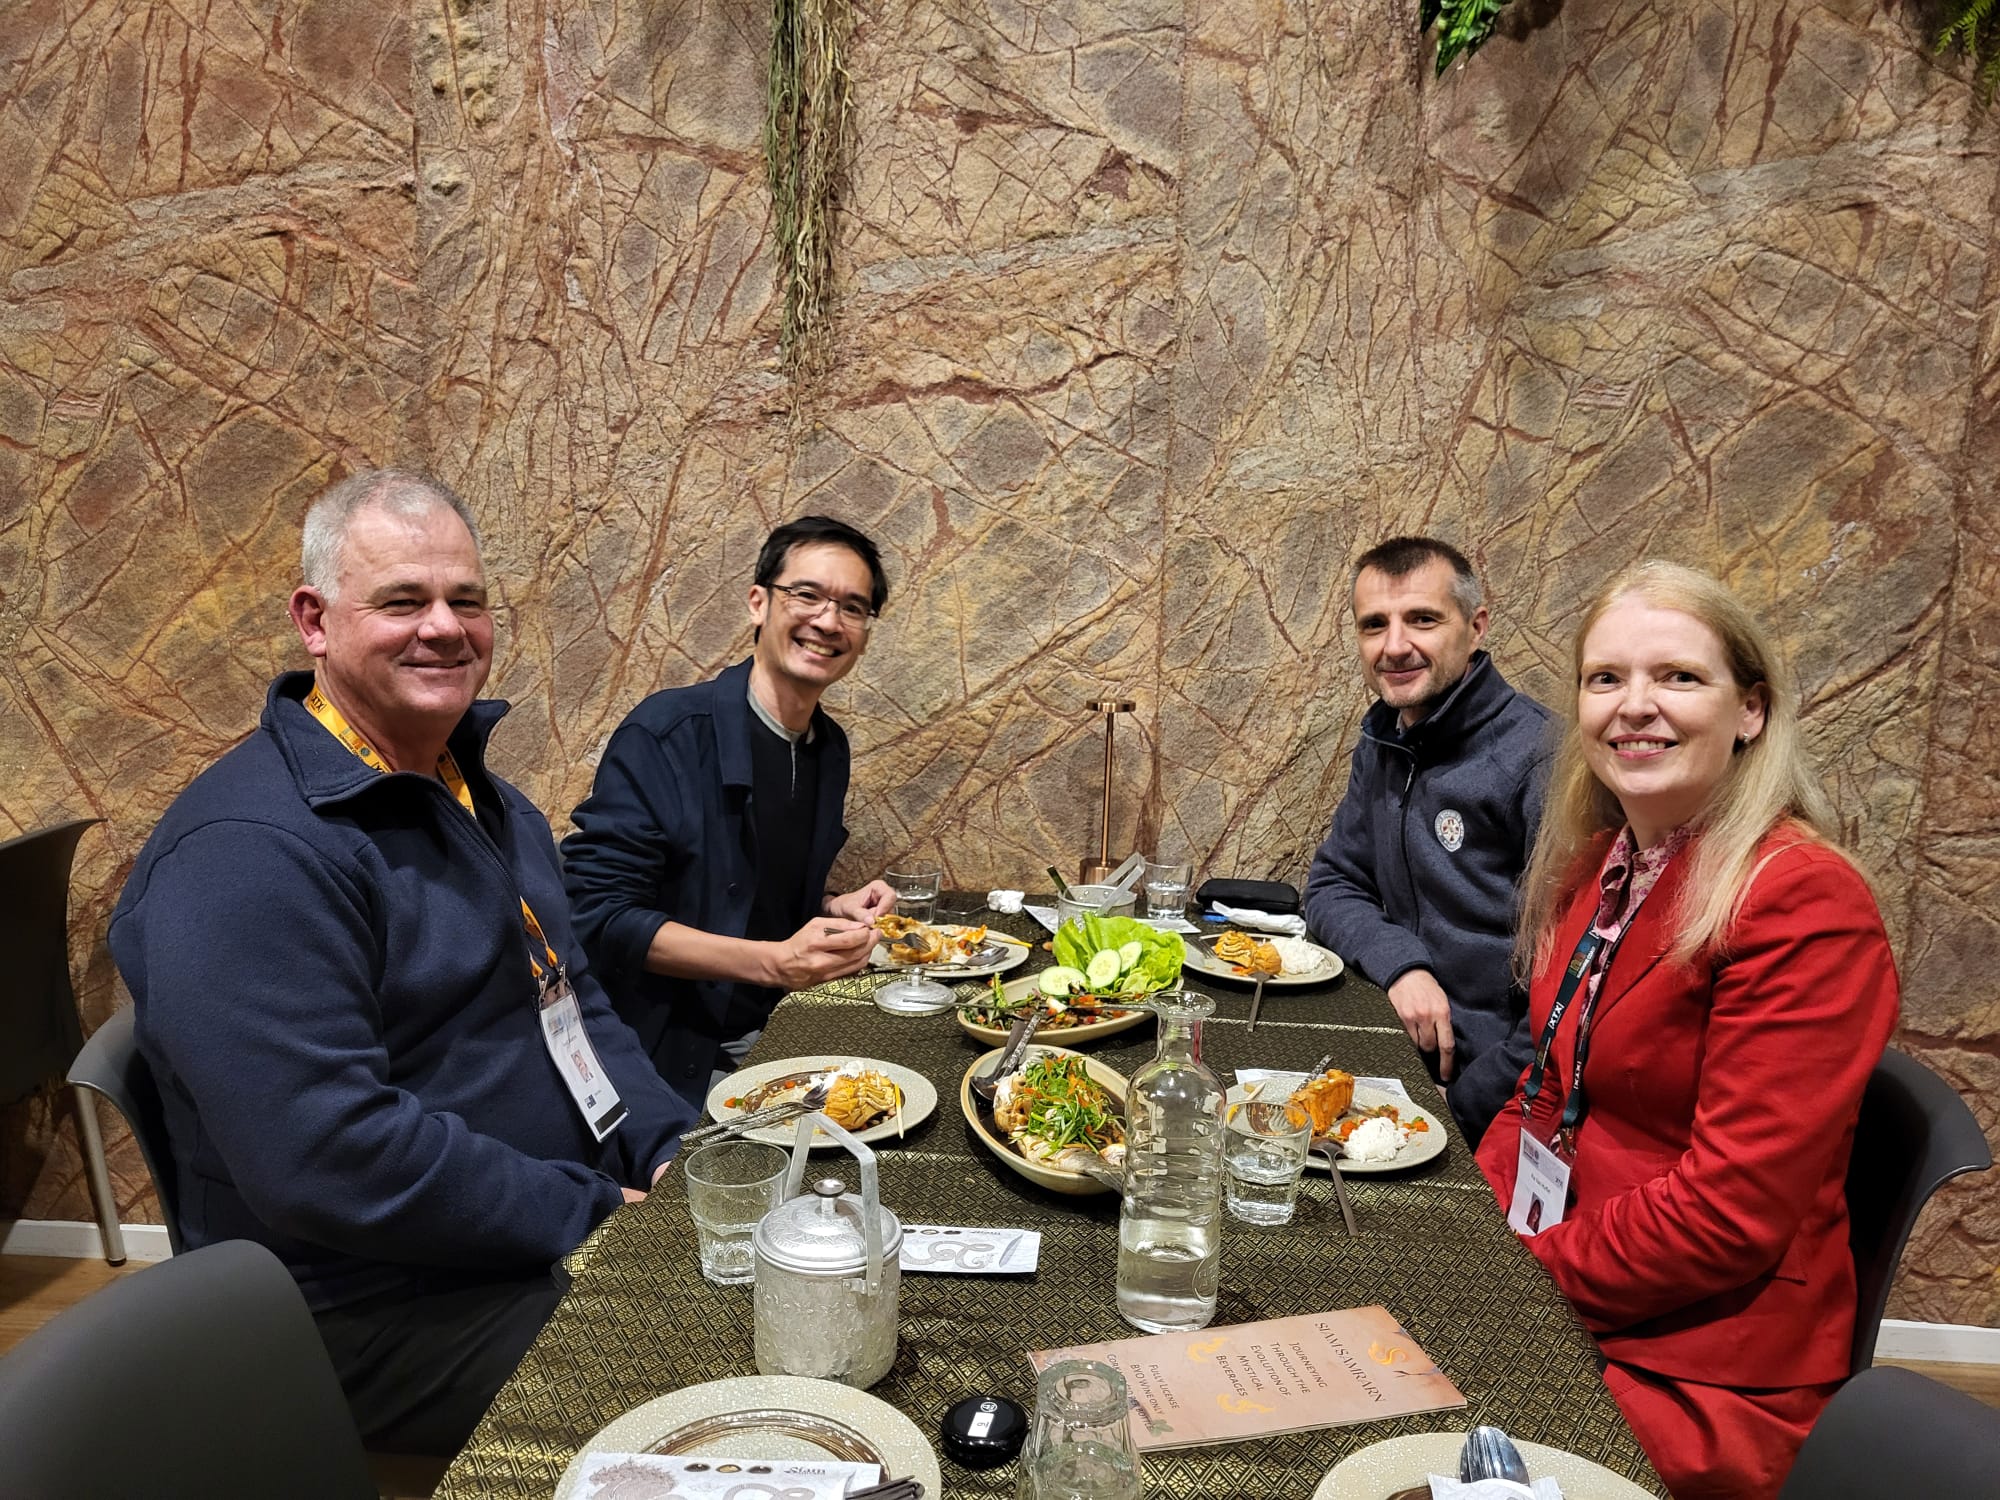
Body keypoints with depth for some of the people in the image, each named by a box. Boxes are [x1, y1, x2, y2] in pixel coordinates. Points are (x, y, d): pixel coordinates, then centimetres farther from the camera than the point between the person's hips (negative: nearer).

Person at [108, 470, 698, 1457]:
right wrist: (594, 1218, -20)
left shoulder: (489, 801, 11)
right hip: (387, 1310, -9)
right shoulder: (248, 853, -20)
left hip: (582, 1222, 9)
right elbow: (327, 1157, -27)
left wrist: (674, 1147, 0)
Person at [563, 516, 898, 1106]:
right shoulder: (665, 732, -15)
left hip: (772, 1045, 7)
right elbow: (598, 914, -19)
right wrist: (774, 962, -25)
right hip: (672, 1061, -6)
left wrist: (836, 908, 1)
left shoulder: (831, 748, 8)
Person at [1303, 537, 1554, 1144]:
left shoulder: (1541, 758, -16)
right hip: (1411, 1065, 6)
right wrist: (1398, 962, -7)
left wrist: (1470, 1108, -18)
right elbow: (1331, 885, 13)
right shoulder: (1382, 741, 9)